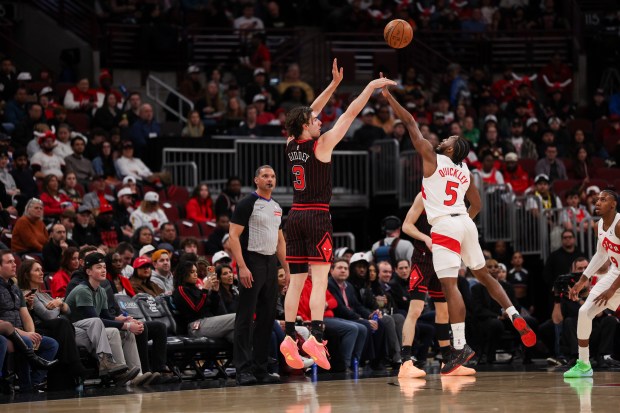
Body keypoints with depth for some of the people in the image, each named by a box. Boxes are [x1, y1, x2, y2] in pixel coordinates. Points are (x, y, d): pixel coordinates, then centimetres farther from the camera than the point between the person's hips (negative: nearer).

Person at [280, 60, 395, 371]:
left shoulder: (291, 144, 7)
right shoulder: (321, 144, -8)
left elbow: (309, 113, 21)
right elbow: (350, 114, -3)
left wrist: (334, 84, 24)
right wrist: (370, 87, 6)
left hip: (295, 217, 6)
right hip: (317, 217, -6)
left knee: (296, 281, 6)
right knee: (319, 279, -11)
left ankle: (289, 337, -1)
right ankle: (315, 337, -22)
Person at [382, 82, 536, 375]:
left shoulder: (432, 158, 1)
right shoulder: (465, 172, 18)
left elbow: (411, 124, 3)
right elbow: (477, 205, 24)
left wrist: (389, 97, 8)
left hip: (445, 226, -7)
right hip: (466, 222, 7)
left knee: (449, 285, -12)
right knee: (483, 276, 24)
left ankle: (460, 347, -20)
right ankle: (516, 317, 15)